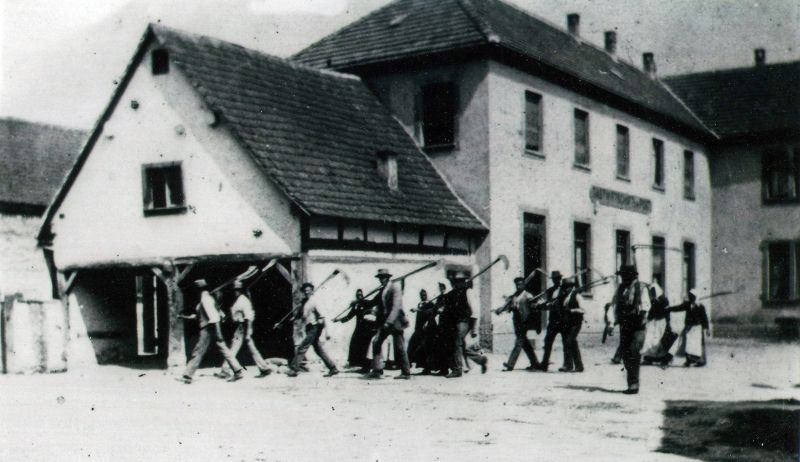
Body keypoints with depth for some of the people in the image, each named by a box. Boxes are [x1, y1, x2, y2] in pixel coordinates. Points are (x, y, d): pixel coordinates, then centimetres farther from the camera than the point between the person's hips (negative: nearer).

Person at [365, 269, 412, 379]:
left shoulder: (395, 288, -9)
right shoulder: (382, 290, 14)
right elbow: (373, 303, 17)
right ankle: (377, 370, 1)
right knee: (376, 342, -3)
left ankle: (406, 372, 6)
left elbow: (396, 307, -17)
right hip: (385, 322, 7)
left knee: (399, 347, -3)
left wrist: (389, 322, -24)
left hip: (394, 321, -7)